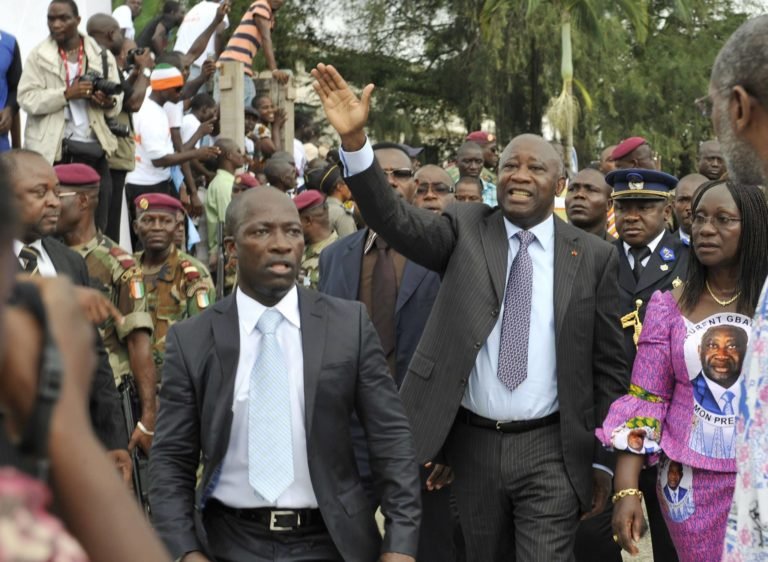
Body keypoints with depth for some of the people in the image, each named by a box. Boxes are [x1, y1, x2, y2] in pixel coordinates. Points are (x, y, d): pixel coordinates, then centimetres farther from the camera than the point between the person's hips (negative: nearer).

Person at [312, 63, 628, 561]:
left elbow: (609, 369, 4)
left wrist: (603, 462, 4)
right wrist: (355, 139, -30)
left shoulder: (594, 257, 1)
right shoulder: (467, 231, 2)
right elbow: (395, 219, -15)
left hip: (549, 451, -2)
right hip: (474, 444, 2)